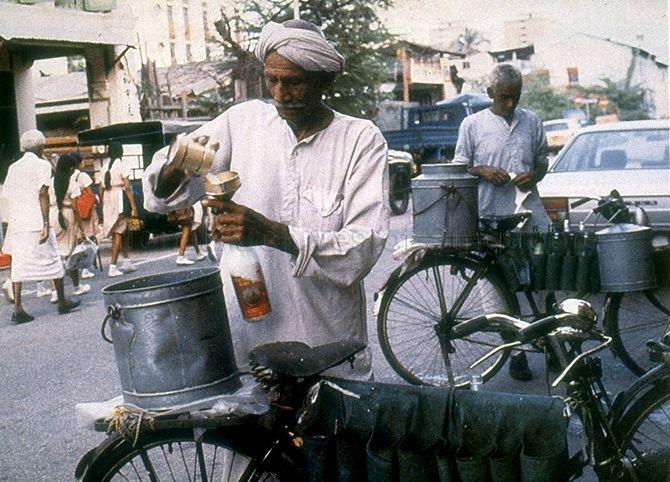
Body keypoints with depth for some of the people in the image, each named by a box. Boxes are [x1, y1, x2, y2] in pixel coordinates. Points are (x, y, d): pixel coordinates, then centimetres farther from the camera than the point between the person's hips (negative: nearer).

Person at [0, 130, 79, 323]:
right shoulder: (42, 165, -3)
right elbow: (43, 194, -12)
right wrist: (46, 223, -15)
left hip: (17, 223, 5)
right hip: (37, 222, -5)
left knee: (18, 264, 4)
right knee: (52, 261, 8)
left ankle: (18, 309, -3)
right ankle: (62, 302, 19)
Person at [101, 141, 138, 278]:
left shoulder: (106, 167, 12)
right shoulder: (122, 165, -7)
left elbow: (101, 188, 11)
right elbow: (127, 187, -13)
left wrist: (103, 204, 18)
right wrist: (133, 206, -12)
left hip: (108, 199, 7)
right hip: (120, 198, -7)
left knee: (124, 231, 18)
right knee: (118, 234, -5)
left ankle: (127, 261, 23)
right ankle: (113, 267, -7)